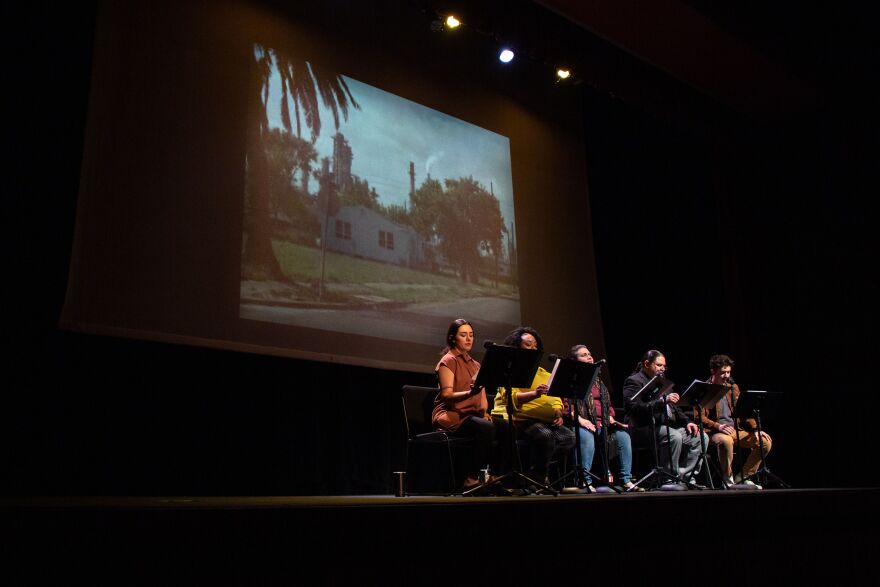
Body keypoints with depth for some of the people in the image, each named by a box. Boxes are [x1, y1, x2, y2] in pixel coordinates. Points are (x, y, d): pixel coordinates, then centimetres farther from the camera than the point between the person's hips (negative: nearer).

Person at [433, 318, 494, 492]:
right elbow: (447, 395, -13)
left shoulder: (475, 364, 22)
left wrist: (485, 413, -4)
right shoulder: (448, 361, -1)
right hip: (450, 415, -6)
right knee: (486, 429, -34)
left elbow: (482, 395, 17)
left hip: (471, 414, 7)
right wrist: (469, 393, -31)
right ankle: (471, 478, -25)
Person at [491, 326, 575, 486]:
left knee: (569, 437, -17)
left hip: (546, 421, 7)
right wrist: (534, 394, -32)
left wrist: (558, 413, 1)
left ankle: (530, 469, -7)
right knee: (545, 435, -33)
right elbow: (510, 397, -14)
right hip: (520, 419, -7)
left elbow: (555, 398, 24)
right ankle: (537, 479, -15)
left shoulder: (542, 372, 26)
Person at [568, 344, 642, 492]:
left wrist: (610, 417, 7)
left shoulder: (596, 380, 27)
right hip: (584, 424, -6)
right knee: (587, 437, -38)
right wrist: (580, 419, -20)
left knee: (623, 435, -20)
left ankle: (626, 480, -17)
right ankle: (585, 481, -32)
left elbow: (607, 403, 27)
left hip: (602, 422, 6)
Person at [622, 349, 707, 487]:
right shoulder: (634, 381, -5)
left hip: (668, 424, 9)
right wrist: (663, 401, -27)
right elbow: (635, 408, -21)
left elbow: (673, 407, 27)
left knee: (702, 438, -4)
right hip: (646, 427, -9)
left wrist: (687, 422, 8)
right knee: (674, 437, -34)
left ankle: (685, 476, -1)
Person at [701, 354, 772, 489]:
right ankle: (728, 479, -18)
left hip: (736, 430, 7)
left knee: (765, 441, -10)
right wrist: (718, 426, -25)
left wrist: (755, 429, 3)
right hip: (714, 432, -7)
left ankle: (743, 477, 2)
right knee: (725, 440, -40)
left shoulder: (733, 388, 17)